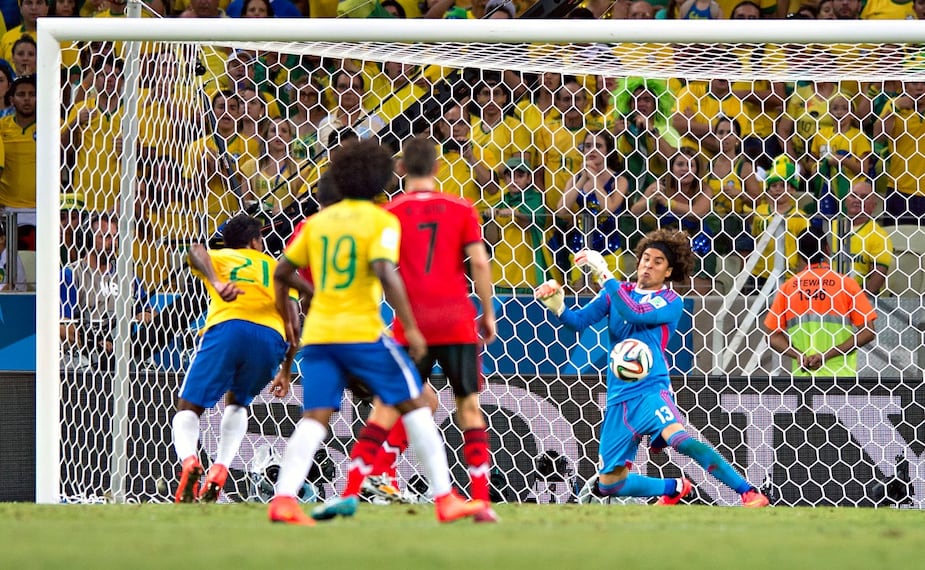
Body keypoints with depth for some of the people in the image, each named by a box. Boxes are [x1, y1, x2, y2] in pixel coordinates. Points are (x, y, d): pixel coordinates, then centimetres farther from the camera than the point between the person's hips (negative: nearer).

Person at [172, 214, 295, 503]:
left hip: (227, 328, -2)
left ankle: (189, 460, -24)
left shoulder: (217, 258, 28)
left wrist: (217, 284, -16)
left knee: (188, 407, 9)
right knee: (237, 402, 28)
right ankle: (219, 470, 6)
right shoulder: (276, 266, 32)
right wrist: (286, 370, 28)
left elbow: (196, 251, 1)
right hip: (271, 338, 2)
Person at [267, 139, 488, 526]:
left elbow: (281, 273, 18)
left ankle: (284, 499, -18)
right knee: (415, 406, 5)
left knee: (315, 418, 1)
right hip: (361, 331, -5)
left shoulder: (319, 221, 14)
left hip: (317, 333, 5)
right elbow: (386, 273, -18)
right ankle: (445, 500, 3)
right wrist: (410, 328, -16)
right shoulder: (382, 221, -3)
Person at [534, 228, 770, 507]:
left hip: (651, 389, -6)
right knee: (609, 484, 7)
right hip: (619, 399, 6)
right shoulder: (618, 292, 13)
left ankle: (750, 493, -36)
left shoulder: (671, 302, 0)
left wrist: (604, 274, -19)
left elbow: (635, 314, -18)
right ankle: (675, 489, 33)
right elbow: (579, 320, 3)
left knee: (678, 438, -36)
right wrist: (557, 308, -18)